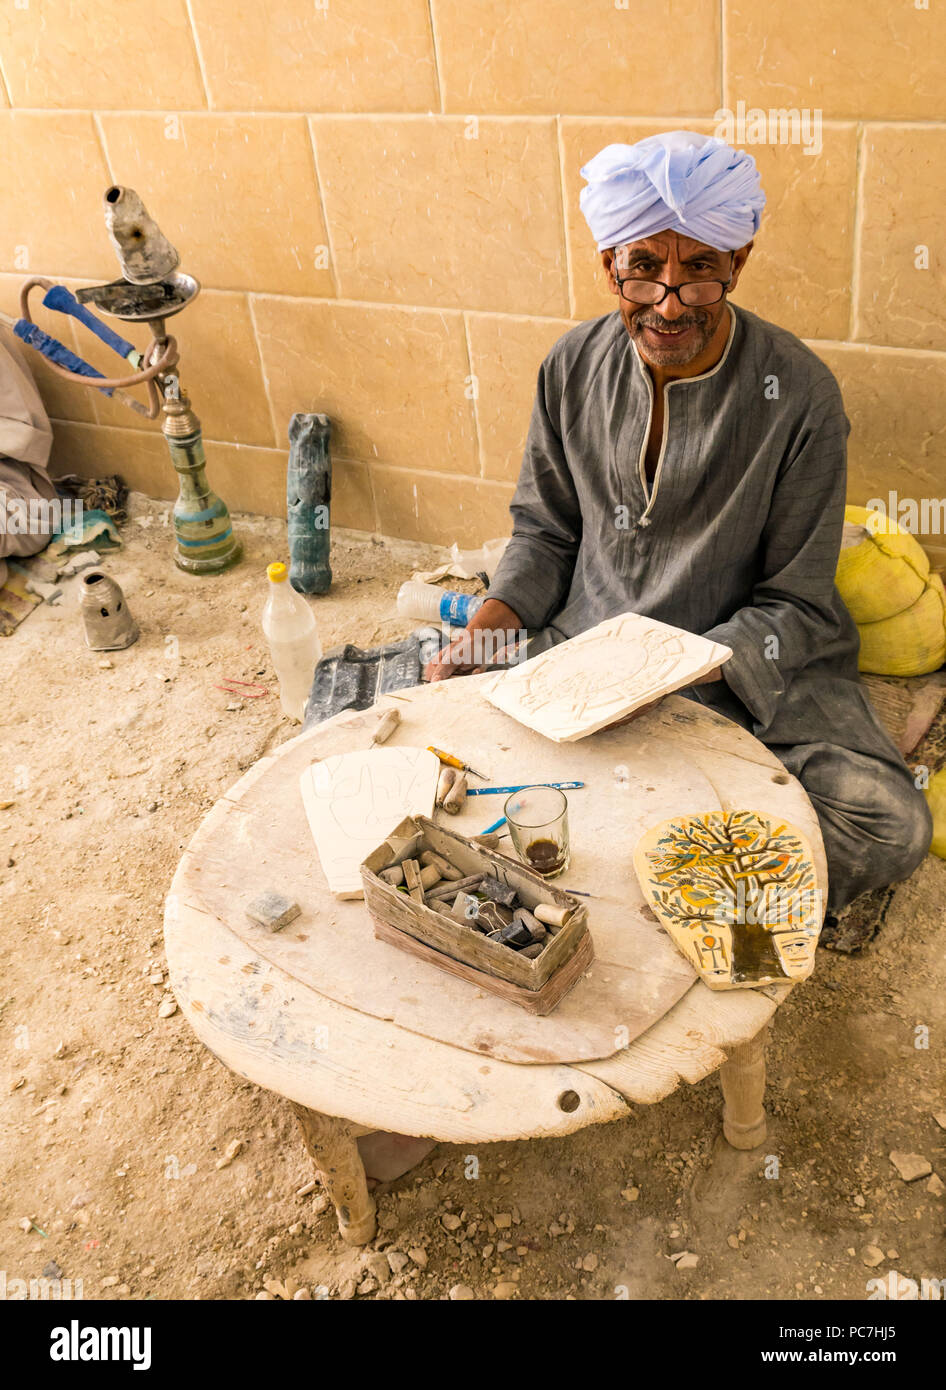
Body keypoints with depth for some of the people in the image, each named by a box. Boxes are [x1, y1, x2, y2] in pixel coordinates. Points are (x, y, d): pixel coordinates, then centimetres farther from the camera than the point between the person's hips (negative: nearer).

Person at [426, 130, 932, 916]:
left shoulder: (799, 396, -14)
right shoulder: (573, 367, -3)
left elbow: (796, 608, -10)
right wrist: (490, 624, -10)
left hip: (749, 665, -3)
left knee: (891, 826, -25)